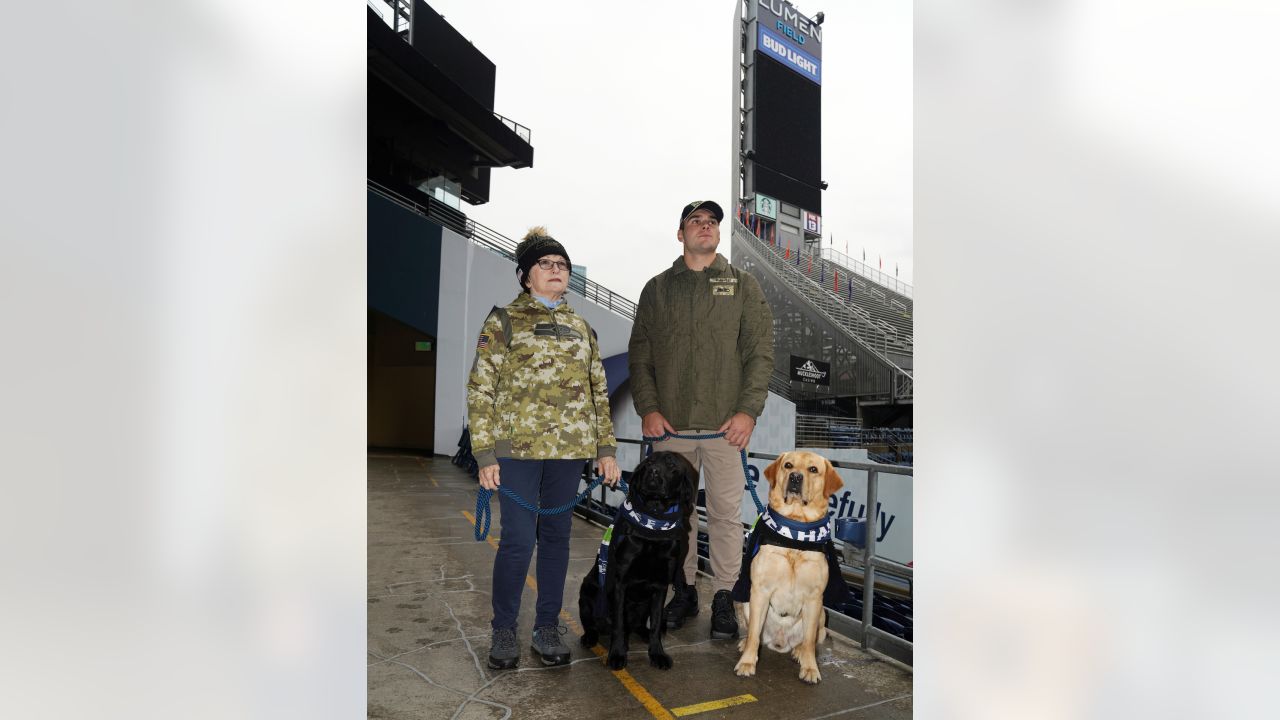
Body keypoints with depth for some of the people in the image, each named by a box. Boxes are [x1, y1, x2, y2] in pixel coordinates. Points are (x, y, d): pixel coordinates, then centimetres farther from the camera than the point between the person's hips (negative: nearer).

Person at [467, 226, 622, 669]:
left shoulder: (580, 328, 14)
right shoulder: (502, 322, 2)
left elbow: (599, 392, 15)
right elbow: (480, 390, -2)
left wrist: (606, 448, 8)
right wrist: (485, 454, -9)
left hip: (568, 449, 4)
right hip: (517, 448, -4)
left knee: (556, 537, 9)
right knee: (519, 540, -5)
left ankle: (548, 627, 23)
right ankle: (503, 630, 15)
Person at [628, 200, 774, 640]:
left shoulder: (743, 286, 7)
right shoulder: (657, 289, 11)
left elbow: (761, 352, 1)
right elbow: (639, 354, 8)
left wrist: (748, 410, -9)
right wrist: (647, 408, -3)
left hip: (725, 424, -2)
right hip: (670, 423, 2)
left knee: (727, 513, 4)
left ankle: (723, 597, 19)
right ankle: (684, 590, 27)